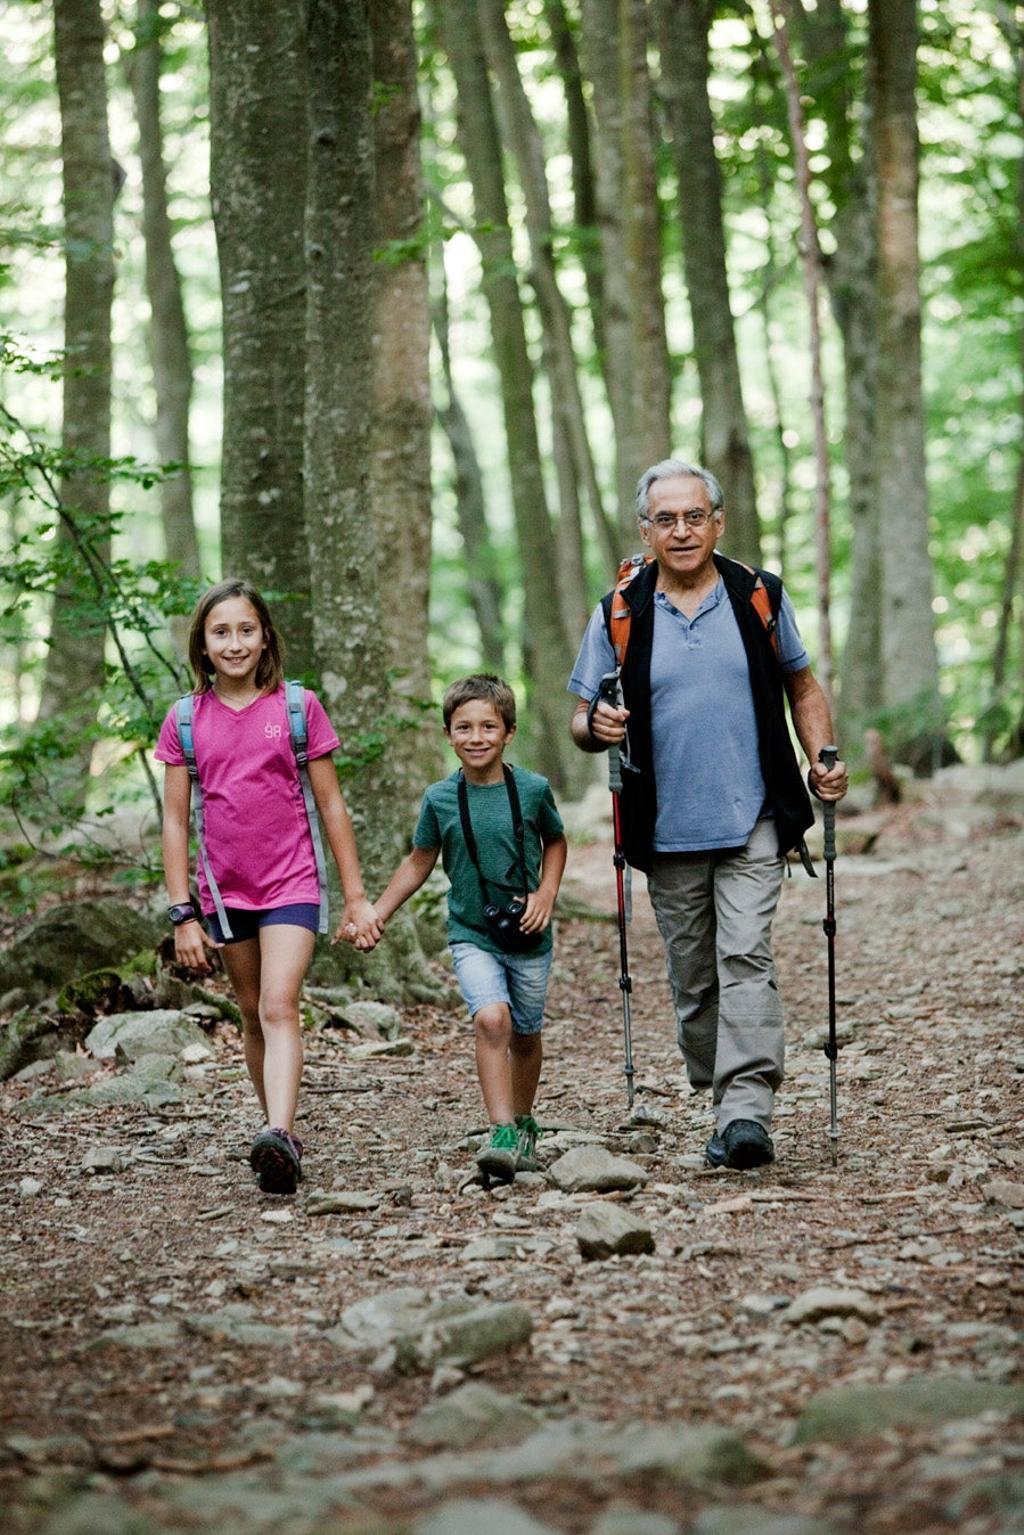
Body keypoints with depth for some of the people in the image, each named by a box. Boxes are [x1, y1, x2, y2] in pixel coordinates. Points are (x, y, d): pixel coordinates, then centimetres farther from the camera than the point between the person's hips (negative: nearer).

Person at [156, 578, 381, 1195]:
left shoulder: (298, 708, -3)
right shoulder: (185, 722, 2)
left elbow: (332, 806, 2)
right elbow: (176, 820, 4)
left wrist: (356, 896, 2)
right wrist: (183, 913, 0)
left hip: (291, 883, -3)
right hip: (225, 889, 3)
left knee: (279, 1008, -18)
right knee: (253, 1014, 11)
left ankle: (278, 1138, -31)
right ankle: (284, 1138, 22)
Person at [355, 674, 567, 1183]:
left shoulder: (532, 789, -6)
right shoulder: (440, 799, -5)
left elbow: (555, 842, 13)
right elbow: (419, 862, 10)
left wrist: (546, 894, -2)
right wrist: (376, 914, 7)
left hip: (527, 935, 1)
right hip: (471, 935, -1)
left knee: (525, 1035, 14)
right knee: (490, 1018, -24)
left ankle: (523, 1125, 37)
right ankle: (501, 1136, -27)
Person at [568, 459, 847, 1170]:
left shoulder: (761, 596, 5)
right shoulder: (619, 615, 3)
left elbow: (802, 687, 16)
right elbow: (584, 723, 7)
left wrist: (823, 759, 0)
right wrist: (597, 728, -17)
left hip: (752, 825, -1)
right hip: (669, 836, 1)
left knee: (746, 958, -14)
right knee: (693, 979, 7)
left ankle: (747, 1114, -18)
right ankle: (720, 1103, 20)